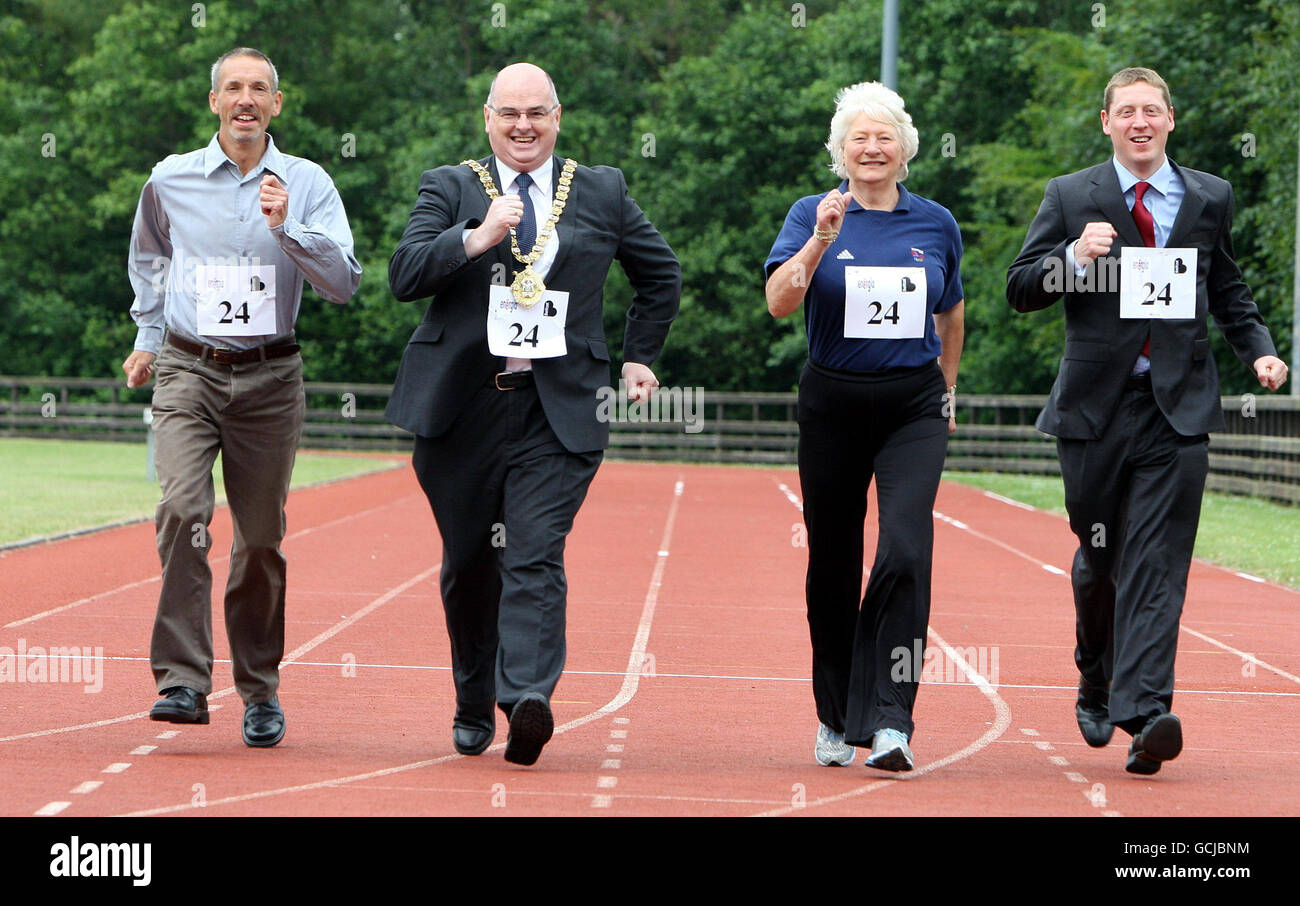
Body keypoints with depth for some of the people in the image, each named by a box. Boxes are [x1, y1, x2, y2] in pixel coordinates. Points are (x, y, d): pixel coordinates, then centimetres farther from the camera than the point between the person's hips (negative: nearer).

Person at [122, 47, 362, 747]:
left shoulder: (307, 184, 3)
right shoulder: (170, 180, 6)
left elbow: (344, 283, -6)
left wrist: (287, 226, -17)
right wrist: (147, 337, 25)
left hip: (269, 377, 0)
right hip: (187, 372, 0)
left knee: (261, 536, 4)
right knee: (182, 509, -20)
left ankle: (260, 690, 19)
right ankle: (183, 681, -22)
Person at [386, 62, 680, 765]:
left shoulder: (601, 192, 11)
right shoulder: (449, 188, 7)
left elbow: (661, 274, 25)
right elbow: (404, 276, -7)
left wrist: (639, 357, 20)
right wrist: (478, 237, -19)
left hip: (558, 410, -1)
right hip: (461, 408, 1)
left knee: (535, 559, -15)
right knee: (468, 563, 10)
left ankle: (527, 700, -27)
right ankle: (474, 707, 25)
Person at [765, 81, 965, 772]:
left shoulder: (936, 224, 7)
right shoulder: (814, 216, 0)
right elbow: (779, 302, -14)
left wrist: (946, 389, 23)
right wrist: (820, 241, -25)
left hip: (913, 407, 0)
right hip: (834, 404, 0)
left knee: (906, 551, -18)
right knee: (834, 564, 8)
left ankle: (888, 722, -19)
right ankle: (835, 718, 24)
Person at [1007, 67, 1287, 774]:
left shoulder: (1210, 198, 10)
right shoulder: (1069, 198, 5)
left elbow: (1227, 291, 22)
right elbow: (1020, 291, 2)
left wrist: (1257, 348, 5)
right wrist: (1074, 257, -15)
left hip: (1177, 411, 0)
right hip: (1095, 405, 0)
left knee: (1158, 564, -11)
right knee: (1098, 558, 11)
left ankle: (1144, 714, -19)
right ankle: (1095, 686, 35)